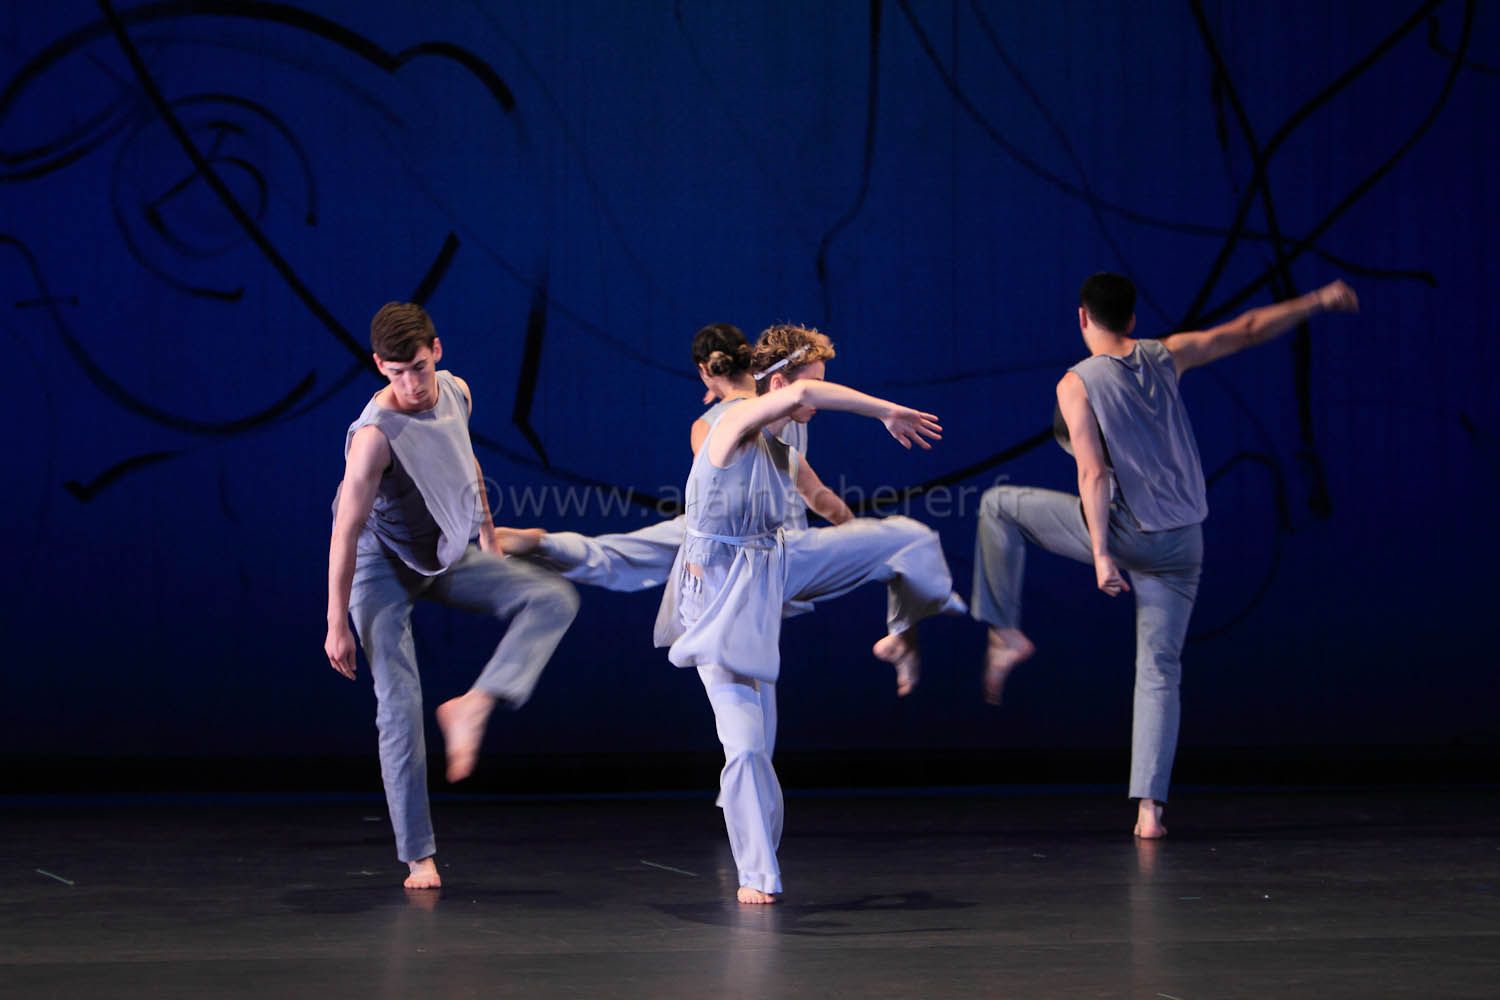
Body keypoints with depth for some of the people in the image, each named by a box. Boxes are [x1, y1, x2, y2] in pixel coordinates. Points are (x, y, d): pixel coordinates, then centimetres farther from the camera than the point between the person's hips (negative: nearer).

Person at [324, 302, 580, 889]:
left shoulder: (456, 393, -8)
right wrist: (337, 625, -23)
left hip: (448, 554, 7)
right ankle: (418, 857, -5)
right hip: (384, 566, -6)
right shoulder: (375, 434, -28)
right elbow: (346, 531, -25)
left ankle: (472, 707, -12)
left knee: (553, 599, -8)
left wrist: (487, 534, 19)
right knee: (399, 704, -10)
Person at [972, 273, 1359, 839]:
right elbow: (1249, 330, 15)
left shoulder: (1077, 384, -7)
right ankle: (1150, 807, -1)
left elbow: (1093, 474, -15)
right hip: (1182, 544, 4)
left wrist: (1101, 554, -17)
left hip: (1122, 531, -4)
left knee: (999, 505, 17)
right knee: (1160, 670, 8)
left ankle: (1006, 633, 17)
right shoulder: (1167, 357, 5)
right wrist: (1318, 301, 28)